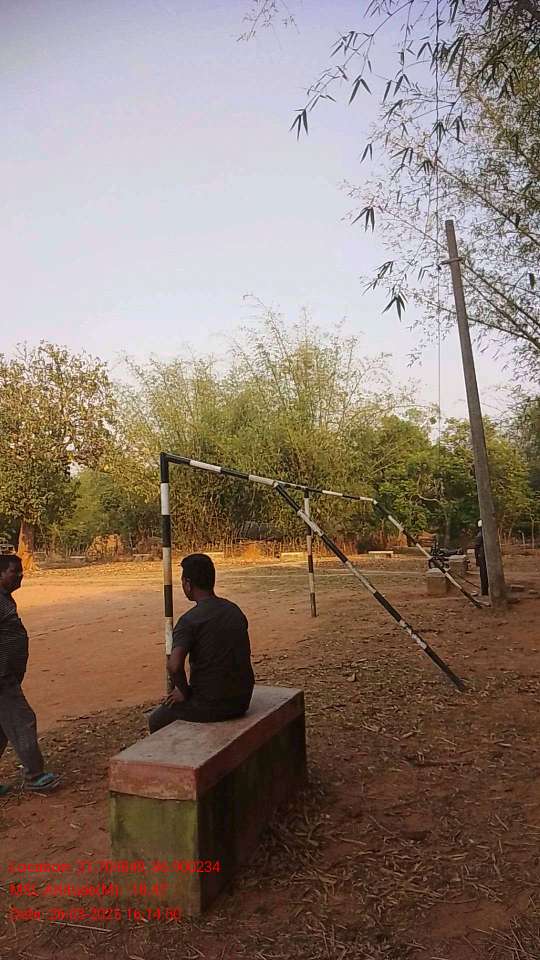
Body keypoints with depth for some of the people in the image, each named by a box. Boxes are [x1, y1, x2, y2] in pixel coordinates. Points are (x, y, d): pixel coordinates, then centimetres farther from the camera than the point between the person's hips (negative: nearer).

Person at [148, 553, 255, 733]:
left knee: (155, 721, 19)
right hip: (242, 700, 7)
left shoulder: (189, 620, -18)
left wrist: (185, 692, -11)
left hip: (212, 704, -7)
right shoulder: (235, 610, 4)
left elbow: (174, 665, -32)